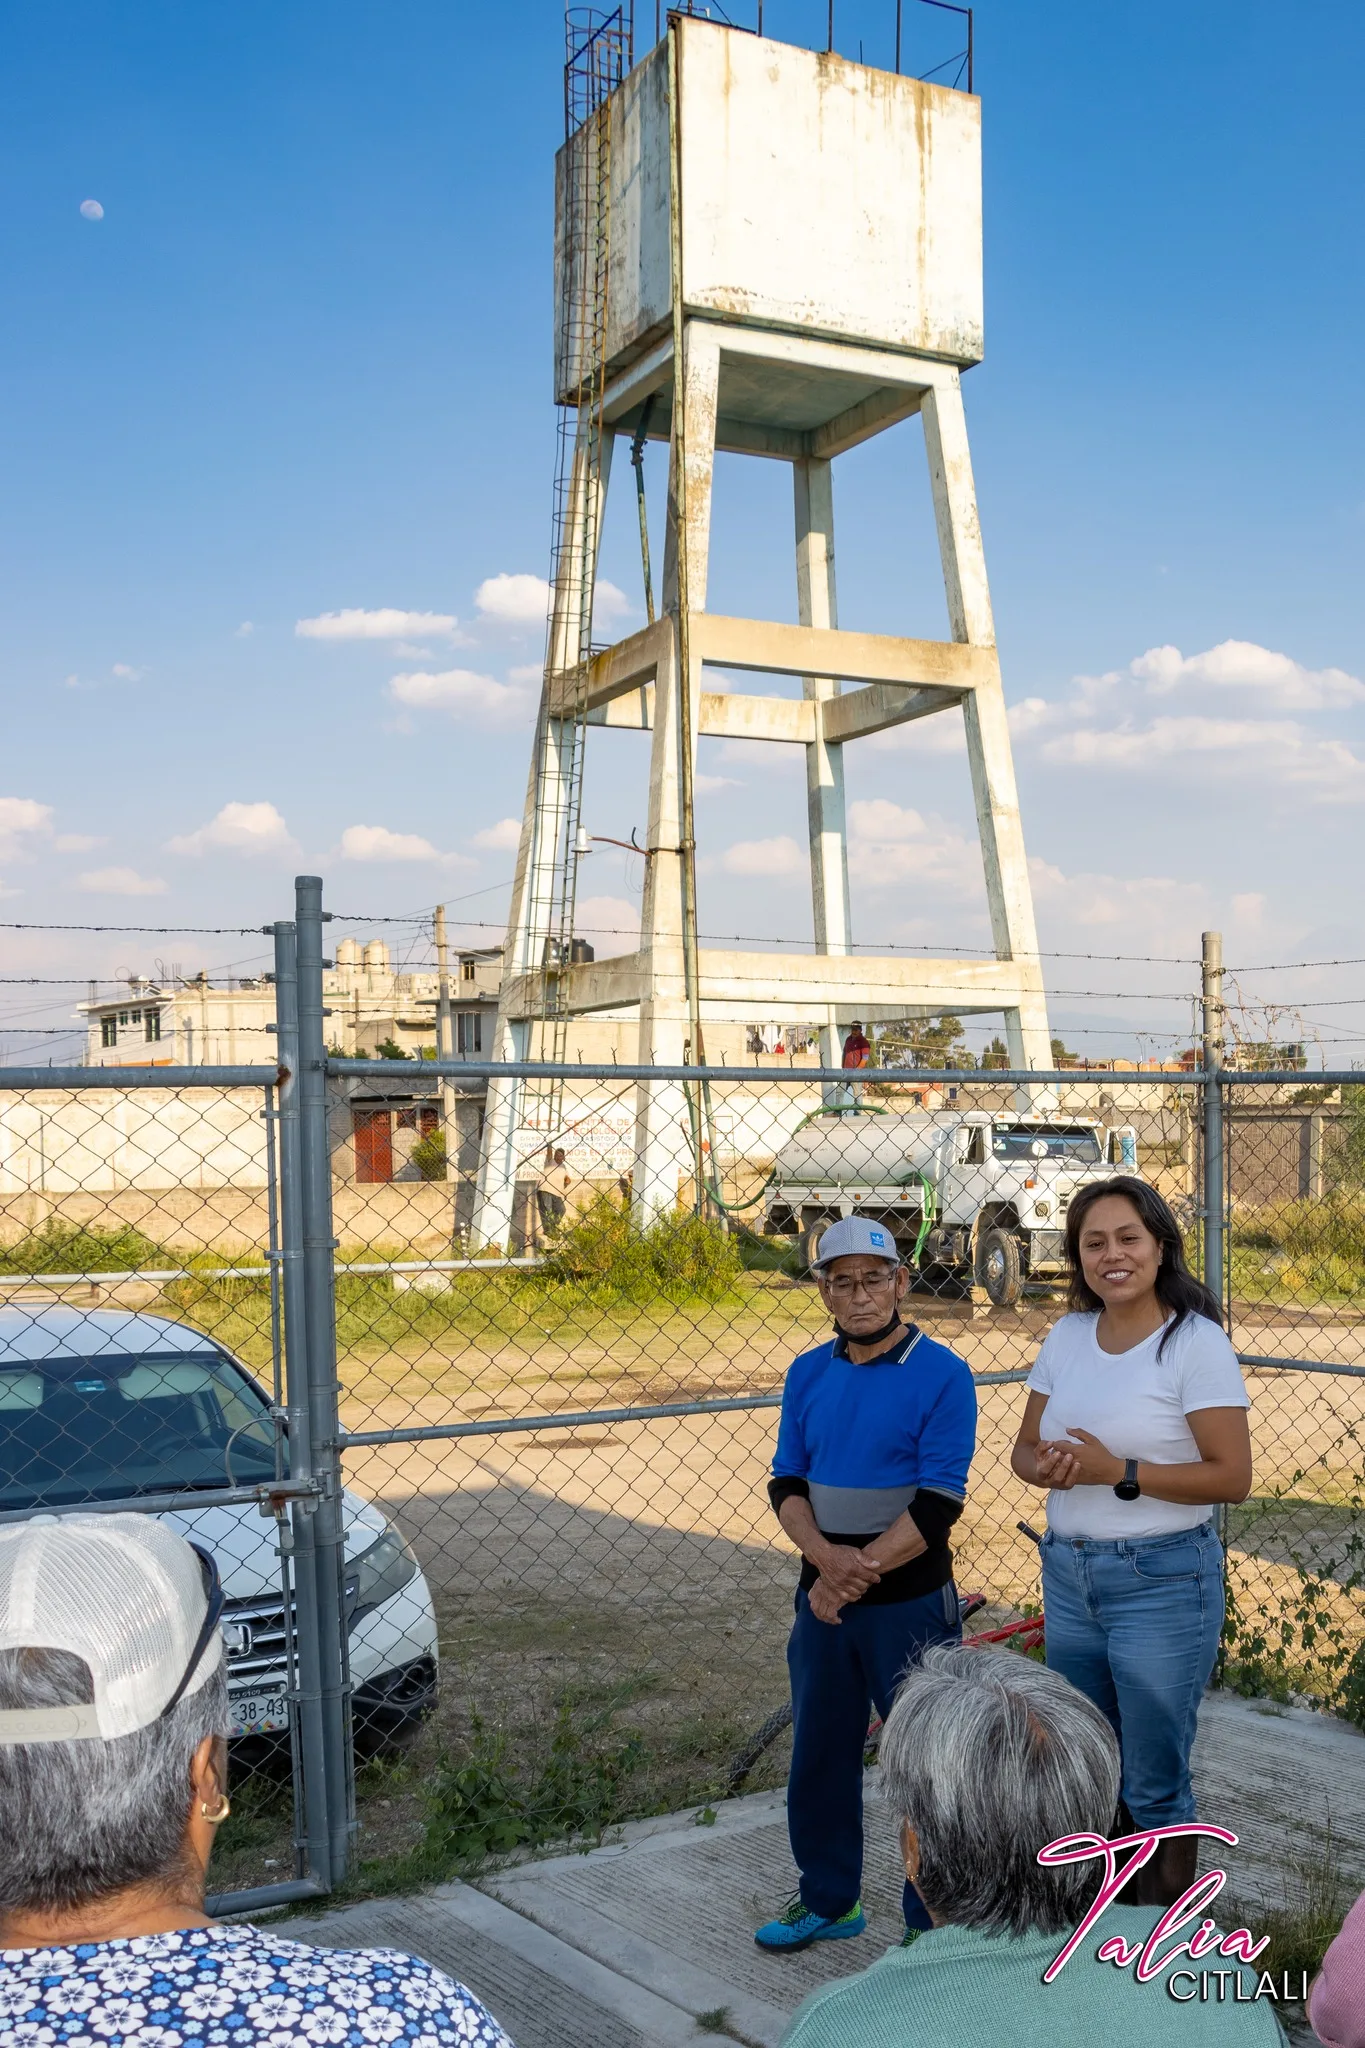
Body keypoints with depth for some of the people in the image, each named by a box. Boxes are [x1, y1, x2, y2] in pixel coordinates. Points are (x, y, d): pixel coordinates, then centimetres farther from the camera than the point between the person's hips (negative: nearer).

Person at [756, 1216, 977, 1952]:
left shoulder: (942, 1374, -13)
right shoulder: (808, 1374, 3)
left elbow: (938, 1504, -17)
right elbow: (786, 1483, 2)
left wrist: (859, 1576, -19)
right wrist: (827, 1559, -17)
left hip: (911, 1604, -5)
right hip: (824, 1598, 5)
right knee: (818, 1753, 17)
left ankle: (933, 1920, 24)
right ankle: (828, 1900, 37)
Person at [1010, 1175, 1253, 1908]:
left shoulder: (1196, 1343, -13)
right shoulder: (1067, 1336, 4)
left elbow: (1232, 1477, -16)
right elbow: (1025, 1446, 11)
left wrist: (1117, 1472, -23)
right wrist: (1046, 1466, -12)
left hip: (1162, 1580, -6)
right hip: (1068, 1574, 6)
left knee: (1154, 1784, 5)